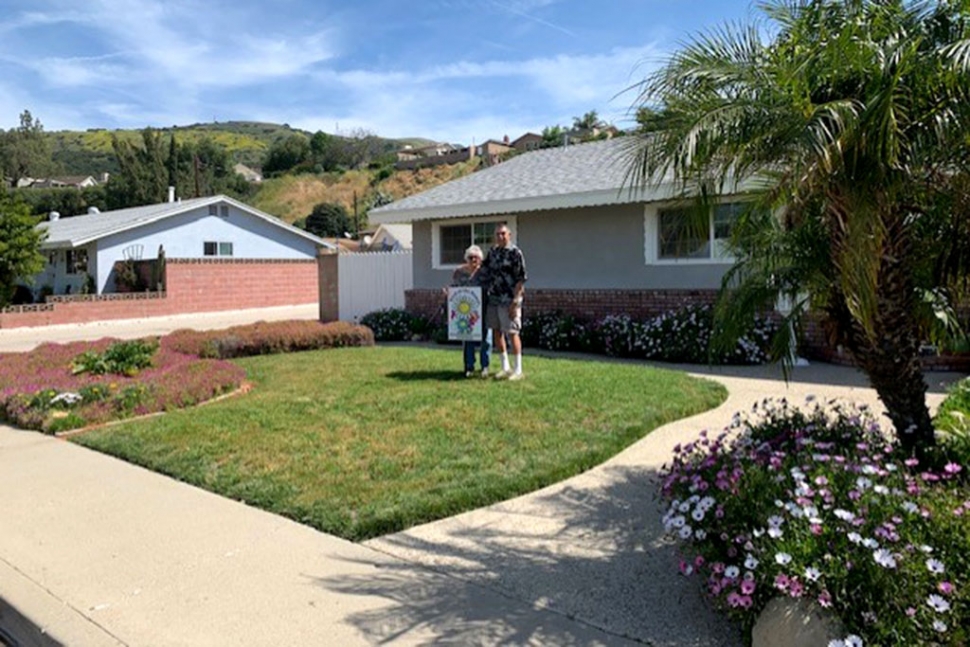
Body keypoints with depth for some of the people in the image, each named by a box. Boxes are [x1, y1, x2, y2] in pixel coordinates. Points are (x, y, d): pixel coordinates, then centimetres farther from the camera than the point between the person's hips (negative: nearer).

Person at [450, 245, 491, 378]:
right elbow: (453, 288, 13)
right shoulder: (459, 272, 6)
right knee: (467, 338, 5)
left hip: (483, 310, -2)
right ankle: (469, 367, 13)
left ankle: (485, 367, 9)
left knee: (485, 336, -1)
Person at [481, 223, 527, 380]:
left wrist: (514, 302, -17)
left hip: (508, 301, -7)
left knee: (512, 333, -3)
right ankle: (505, 367, 22)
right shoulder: (492, 252, 12)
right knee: (496, 332, 10)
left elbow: (521, 279, -12)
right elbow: (485, 271, 23)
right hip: (493, 299, 7)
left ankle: (517, 370, 6)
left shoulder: (515, 253, -8)